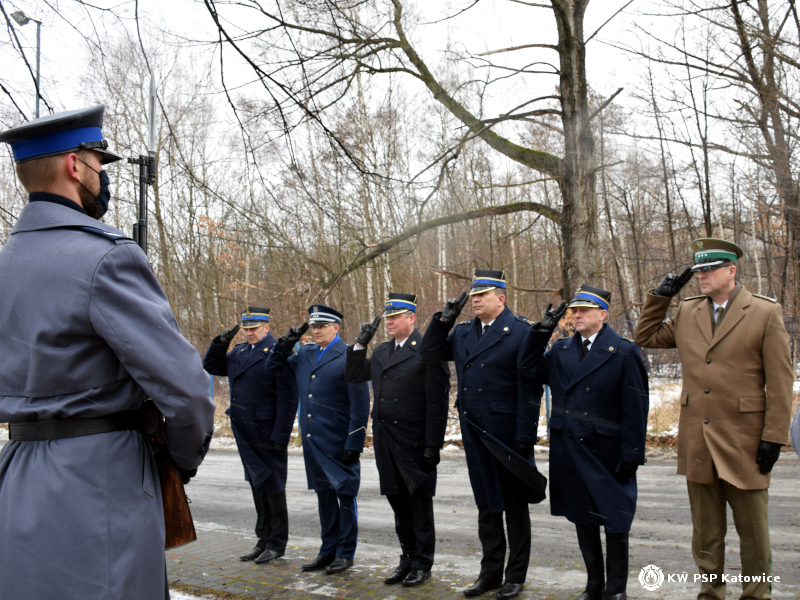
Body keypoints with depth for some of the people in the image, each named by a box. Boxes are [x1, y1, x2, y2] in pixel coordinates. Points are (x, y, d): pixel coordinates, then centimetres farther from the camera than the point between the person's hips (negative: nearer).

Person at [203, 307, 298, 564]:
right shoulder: (238, 352, 12)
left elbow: (288, 397, -17)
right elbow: (210, 367, 20)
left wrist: (280, 435, -20)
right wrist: (220, 342, 5)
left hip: (267, 433, -8)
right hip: (245, 432, 8)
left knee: (272, 487, 3)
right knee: (257, 485, 16)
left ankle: (277, 543, 17)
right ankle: (264, 540, 28)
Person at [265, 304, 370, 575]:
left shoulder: (348, 357, -10)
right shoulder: (305, 354, 10)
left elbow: (360, 405, -12)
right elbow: (273, 368, 19)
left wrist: (354, 443, -16)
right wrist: (286, 342, 4)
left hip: (339, 441, -7)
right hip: (312, 440, 7)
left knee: (344, 494, 4)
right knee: (323, 494, 15)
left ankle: (345, 552, 17)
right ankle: (328, 550, 28)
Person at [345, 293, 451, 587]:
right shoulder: (381, 351, 12)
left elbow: (437, 401, -14)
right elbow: (354, 375, 17)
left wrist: (432, 443, -17)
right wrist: (361, 343, 6)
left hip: (414, 441, -7)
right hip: (385, 440, 7)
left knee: (419, 500, 6)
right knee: (397, 500, 15)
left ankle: (422, 563, 20)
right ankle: (408, 559, 29)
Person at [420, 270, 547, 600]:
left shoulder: (521, 332, -10)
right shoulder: (463, 332, 9)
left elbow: (529, 388, -14)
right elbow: (430, 353, 11)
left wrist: (525, 436, -18)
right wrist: (445, 318, 0)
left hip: (507, 434, -5)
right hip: (474, 434, 6)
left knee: (515, 505, 10)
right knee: (487, 505, 16)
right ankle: (491, 571, 29)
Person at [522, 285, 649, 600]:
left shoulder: (624, 352, -6)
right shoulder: (561, 350, 9)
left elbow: (636, 407, -9)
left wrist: (631, 455, -12)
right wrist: (541, 331, -4)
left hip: (607, 453, -5)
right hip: (569, 452, 5)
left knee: (614, 521, 8)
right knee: (582, 519, 15)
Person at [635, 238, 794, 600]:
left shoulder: (766, 312, -4)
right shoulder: (686, 313, 8)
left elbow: (780, 381, -6)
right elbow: (645, 338, 18)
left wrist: (774, 436, -10)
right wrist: (660, 296, 7)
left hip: (743, 441, -4)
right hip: (697, 441, 4)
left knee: (752, 530, 9)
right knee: (706, 530, 14)